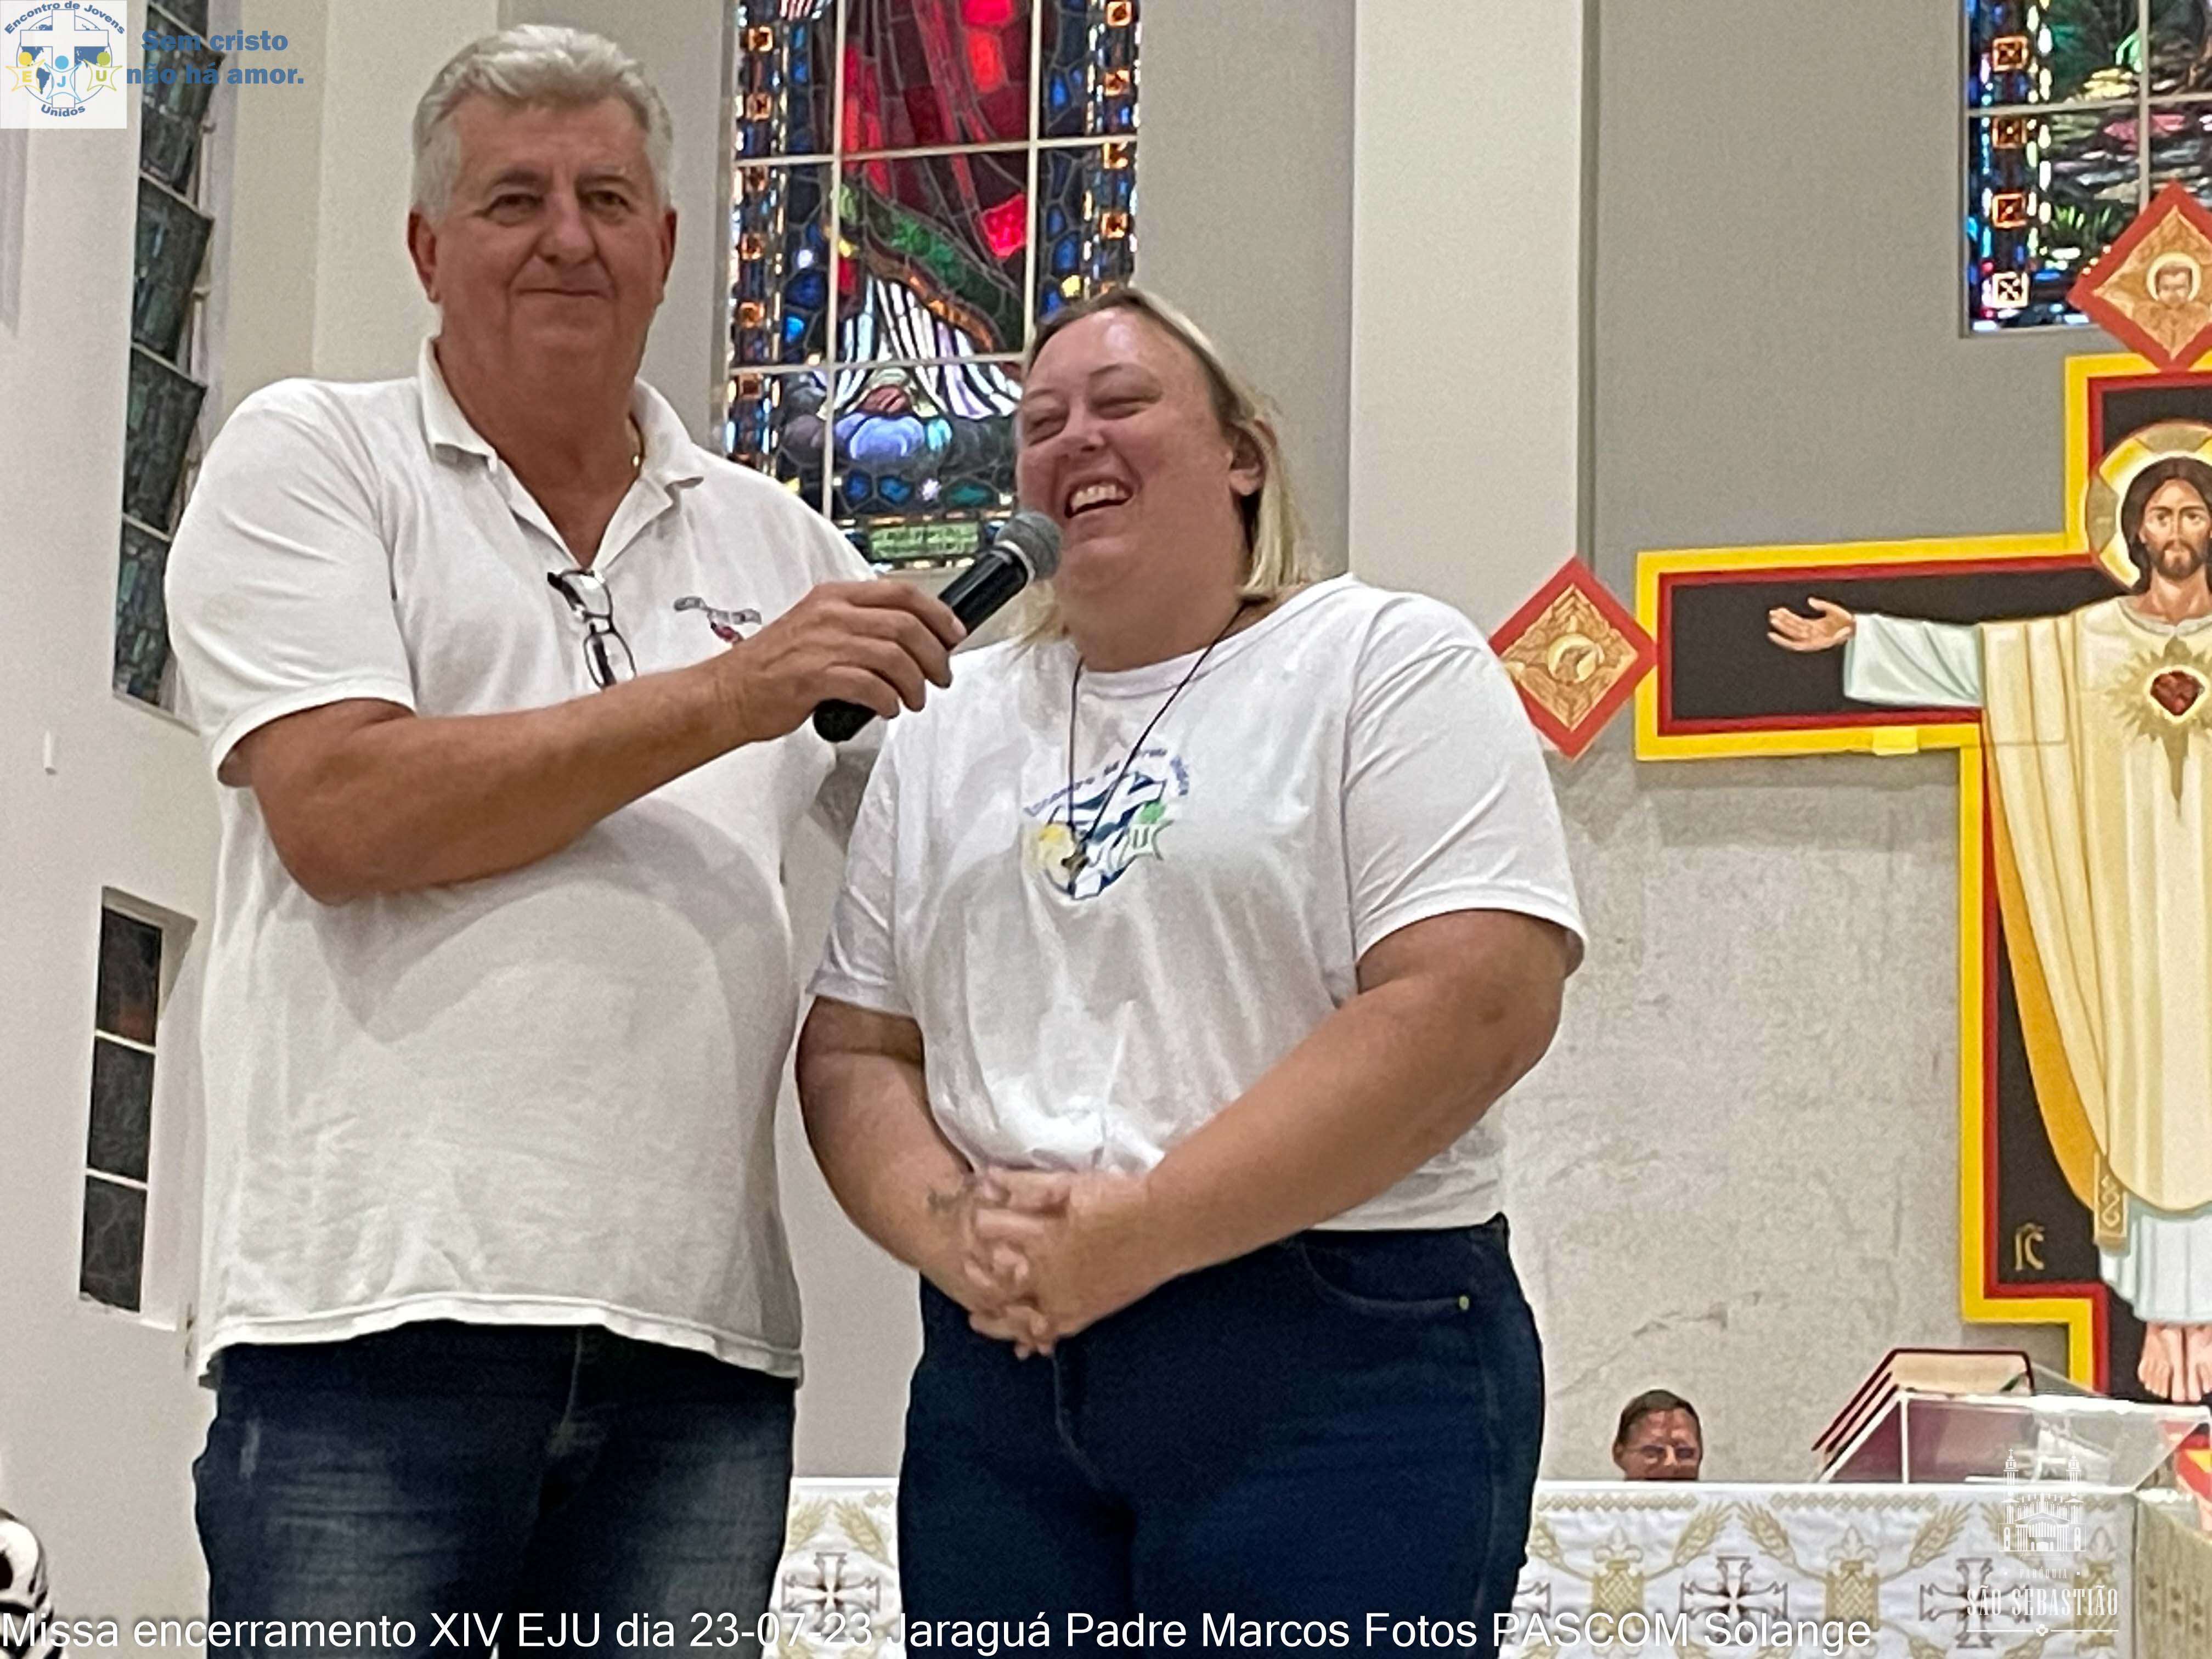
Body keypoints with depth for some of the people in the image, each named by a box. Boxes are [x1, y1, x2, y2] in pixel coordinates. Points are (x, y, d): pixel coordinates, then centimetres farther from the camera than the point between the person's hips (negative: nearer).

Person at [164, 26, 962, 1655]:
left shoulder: (773, 538, 20)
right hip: (382, 1308, -4)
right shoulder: (311, 457, 6)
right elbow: (340, 813, -9)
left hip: (700, 1333, 4)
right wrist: (726, 695, -10)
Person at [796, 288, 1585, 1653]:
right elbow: (852, 1052, 14)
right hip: (1001, 1371, 5)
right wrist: (953, 1228, -9)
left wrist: (1135, 1233, -16)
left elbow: (1475, 1006, -13)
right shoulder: (951, 731, 16)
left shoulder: (1389, 666, -1)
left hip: (1337, 1368, -5)